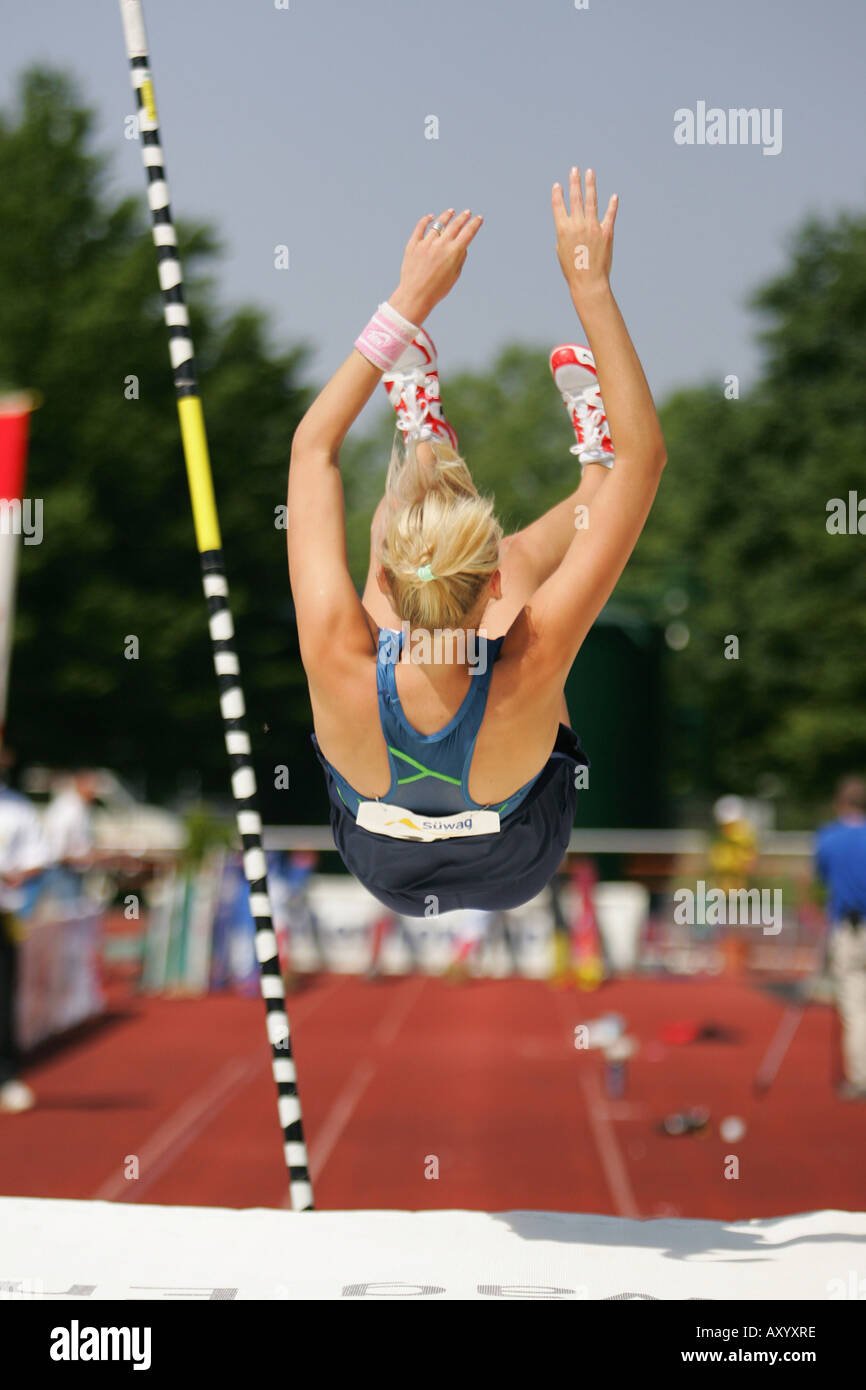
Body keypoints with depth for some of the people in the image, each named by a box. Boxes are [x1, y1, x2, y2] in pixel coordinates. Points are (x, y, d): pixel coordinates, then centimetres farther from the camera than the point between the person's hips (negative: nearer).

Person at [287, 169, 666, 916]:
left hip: (377, 859, 1)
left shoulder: (340, 662, -43)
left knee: (405, 522, 13)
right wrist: (591, 287, -36)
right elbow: (646, 456, -37)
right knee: (523, 550, 15)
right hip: (517, 867, -1)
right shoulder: (530, 668, -45)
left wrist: (410, 301, -24)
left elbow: (313, 445, -27)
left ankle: (422, 431, 45)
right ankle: (593, 458, 46)